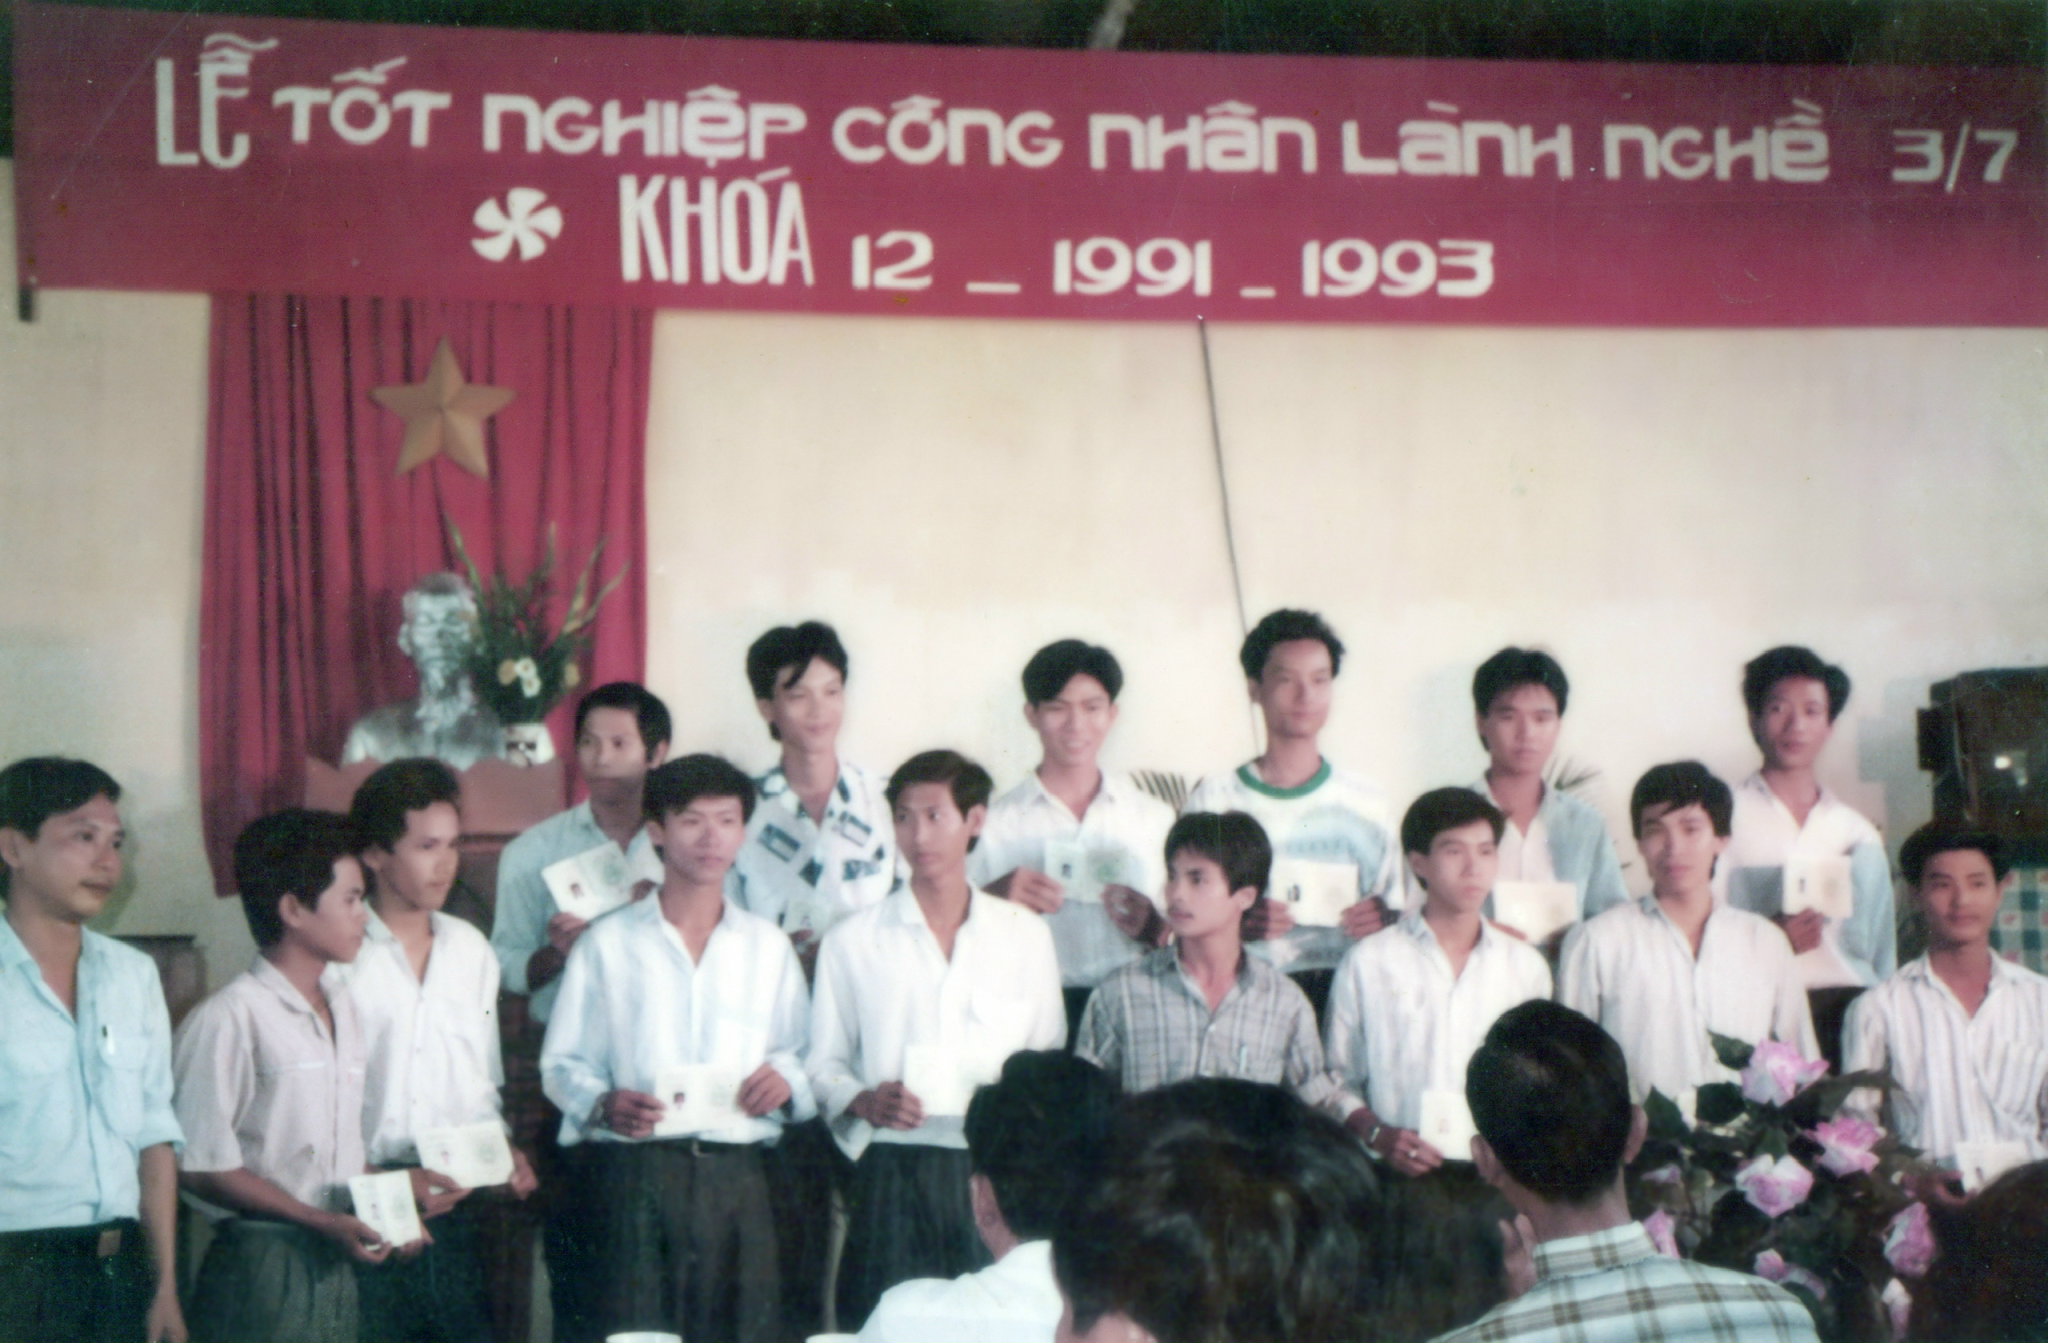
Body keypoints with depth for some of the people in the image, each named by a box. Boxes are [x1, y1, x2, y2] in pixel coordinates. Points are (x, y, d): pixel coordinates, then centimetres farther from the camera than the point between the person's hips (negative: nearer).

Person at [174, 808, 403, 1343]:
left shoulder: (343, 1012, 15)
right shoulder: (230, 1018, -12)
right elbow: (202, 1166, -14)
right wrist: (322, 1222, -16)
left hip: (335, 1265, 8)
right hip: (262, 1263, -8)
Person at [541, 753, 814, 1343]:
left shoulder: (768, 946, 18)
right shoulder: (608, 942, 10)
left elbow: (801, 1055, 18)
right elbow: (562, 1062, 8)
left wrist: (786, 1079, -5)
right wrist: (604, 1104, -13)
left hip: (737, 1176, 2)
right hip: (635, 1174, -2)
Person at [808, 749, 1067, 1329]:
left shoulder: (1026, 934, 11)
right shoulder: (853, 940, 8)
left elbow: (1050, 1057, 15)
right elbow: (823, 1063, 10)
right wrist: (863, 1101, -10)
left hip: (997, 1168, 1)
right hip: (893, 1172, -1)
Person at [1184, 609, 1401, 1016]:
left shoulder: (1367, 803, 16)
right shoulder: (1213, 799, 9)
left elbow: (1393, 912, 21)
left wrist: (1384, 918, -3)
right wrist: (1237, 922, -13)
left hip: (1342, 988, 2)